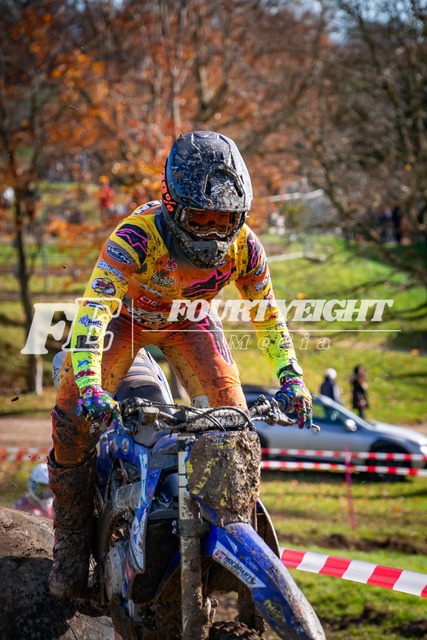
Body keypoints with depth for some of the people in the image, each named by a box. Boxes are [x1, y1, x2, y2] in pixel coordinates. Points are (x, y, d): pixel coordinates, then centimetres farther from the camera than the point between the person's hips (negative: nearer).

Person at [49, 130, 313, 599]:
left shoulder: (244, 246, -26)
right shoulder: (137, 236, -40)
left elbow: (266, 314, -8)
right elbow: (95, 306, -48)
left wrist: (291, 379, -16)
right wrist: (89, 384, -60)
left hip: (191, 320, 3)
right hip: (125, 314, -3)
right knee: (75, 418, -18)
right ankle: (71, 541, -1)